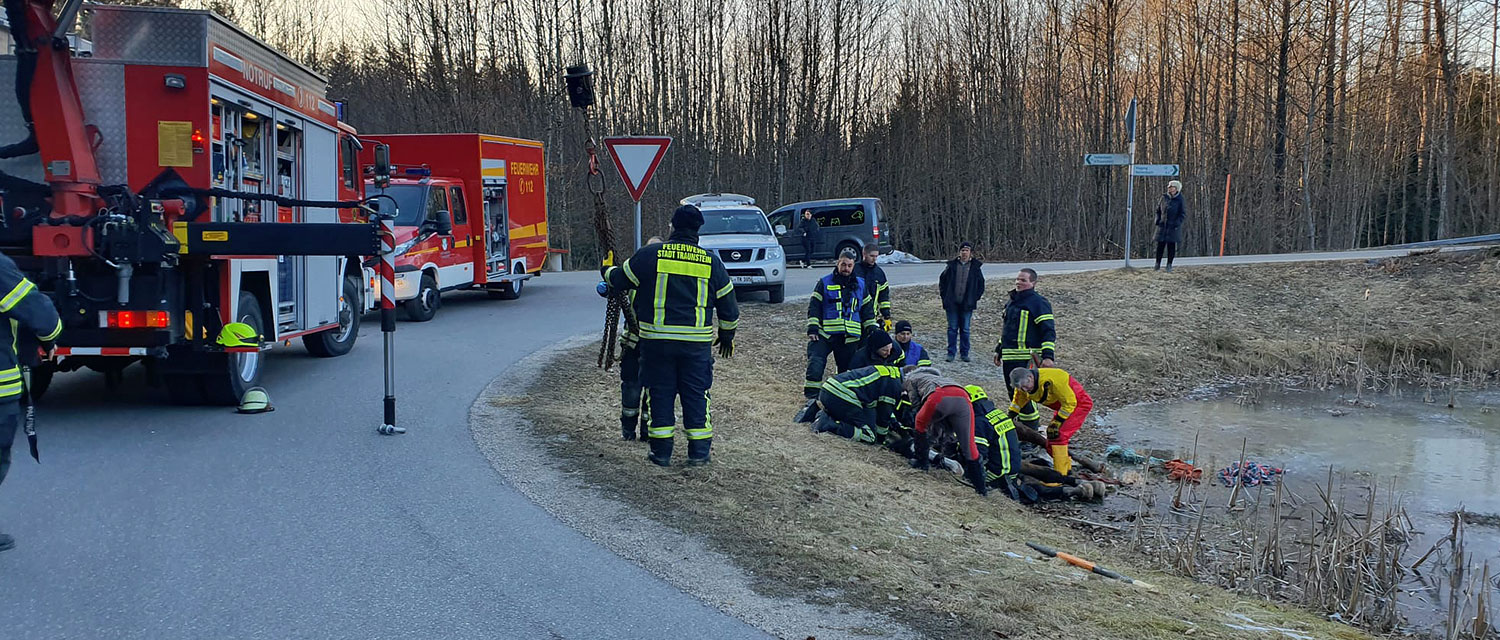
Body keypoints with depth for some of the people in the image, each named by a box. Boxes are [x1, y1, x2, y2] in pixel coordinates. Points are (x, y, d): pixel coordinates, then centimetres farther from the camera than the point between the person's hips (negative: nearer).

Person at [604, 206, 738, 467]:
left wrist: (608, 272, 33)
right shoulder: (711, 262, 4)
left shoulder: (650, 255, -2)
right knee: (696, 395, 10)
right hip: (697, 341, 1)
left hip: (656, 339, -1)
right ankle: (699, 451, 13)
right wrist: (727, 336, 25)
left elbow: (619, 280, 10)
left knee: (660, 393, 8)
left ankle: (661, 451, 12)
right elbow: (728, 306, 11)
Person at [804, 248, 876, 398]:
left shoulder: (861, 285, 13)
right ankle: (811, 396, -12)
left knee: (846, 369, 8)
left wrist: (872, 331, 12)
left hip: (850, 337, 3)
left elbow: (867, 310, 19)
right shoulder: (825, 283, 4)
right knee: (815, 364, -16)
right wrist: (812, 329, -8)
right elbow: (814, 307, 1)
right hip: (825, 334, -3)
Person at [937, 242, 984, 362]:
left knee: (965, 329, 6)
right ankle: (951, 353, 10)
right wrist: (944, 296, 4)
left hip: (967, 303, 0)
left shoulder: (975, 267, 1)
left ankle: (964, 353, 15)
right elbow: (942, 279, 11)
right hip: (952, 303, 0)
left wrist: (976, 298, 3)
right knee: (952, 328, 4)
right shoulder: (952, 265, 1)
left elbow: (981, 284, 10)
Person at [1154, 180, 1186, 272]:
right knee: (1160, 245, 3)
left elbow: (1184, 214, -3)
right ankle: (1157, 265, 12)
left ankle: (1169, 266, 11)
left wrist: (1177, 223, -14)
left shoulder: (1180, 200, -4)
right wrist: (1158, 220, 4)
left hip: (1173, 228, -3)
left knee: (1171, 246, 2)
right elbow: (1158, 210, 17)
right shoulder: (1164, 198, 6)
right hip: (1162, 226, 3)